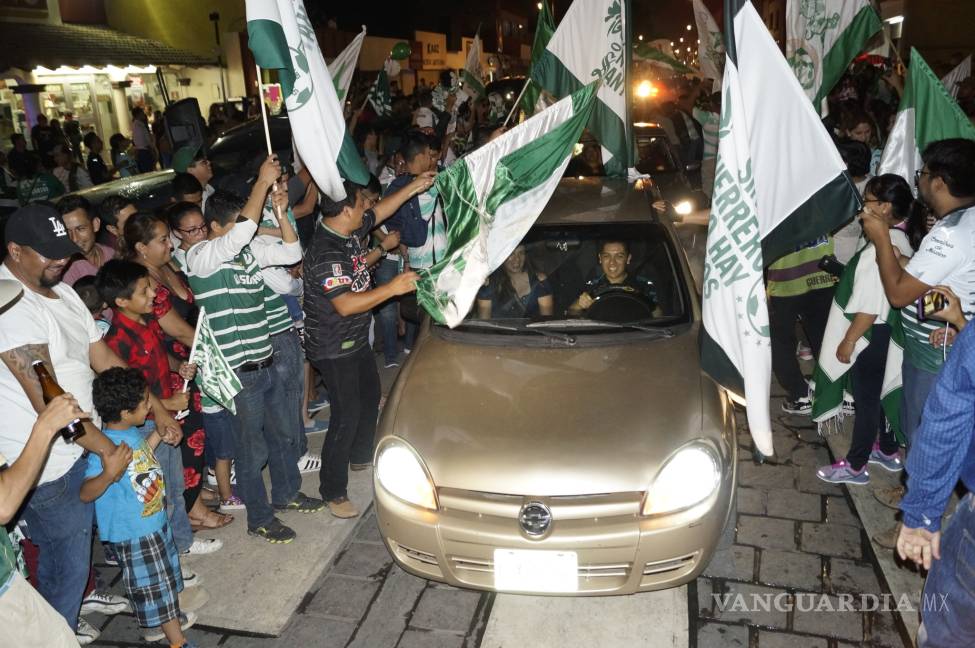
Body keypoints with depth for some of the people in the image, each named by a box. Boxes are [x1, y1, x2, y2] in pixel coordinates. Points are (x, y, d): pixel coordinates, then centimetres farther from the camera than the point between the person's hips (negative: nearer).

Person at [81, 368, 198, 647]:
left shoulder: (131, 431, -5)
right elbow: (86, 493, -32)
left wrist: (158, 436, 3)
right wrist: (108, 474, -50)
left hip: (155, 522, 9)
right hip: (132, 533, -9)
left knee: (163, 577, 27)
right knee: (153, 587, 9)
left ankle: (163, 622, 50)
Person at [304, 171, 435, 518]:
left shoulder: (349, 231, -1)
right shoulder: (325, 254, -29)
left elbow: (381, 210, 16)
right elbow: (346, 305, -34)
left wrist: (415, 186, 14)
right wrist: (391, 288, -33)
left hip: (356, 340, 10)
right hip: (334, 349, -10)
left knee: (370, 396, 24)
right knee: (347, 415, -4)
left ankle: (360, 456, 46)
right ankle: (333, 492, 10)